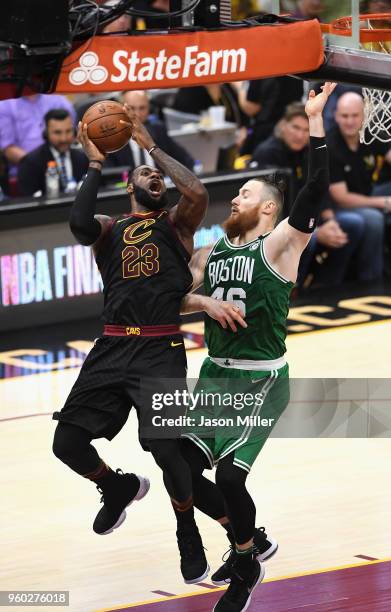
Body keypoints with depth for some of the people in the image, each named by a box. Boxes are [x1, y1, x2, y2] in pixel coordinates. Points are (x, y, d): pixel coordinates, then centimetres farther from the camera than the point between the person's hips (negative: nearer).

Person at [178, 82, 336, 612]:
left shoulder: (279, 245, -7)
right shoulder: (212, 252, 12)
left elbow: (316, 190, -21)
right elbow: (180, 298, 24)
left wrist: (315, 123, -25)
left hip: (260, 380, -7)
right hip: (215, 374, 7)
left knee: (229, 474, -16)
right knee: (186, 466, 0)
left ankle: (246, 567, 6)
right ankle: (248, 539, 21)